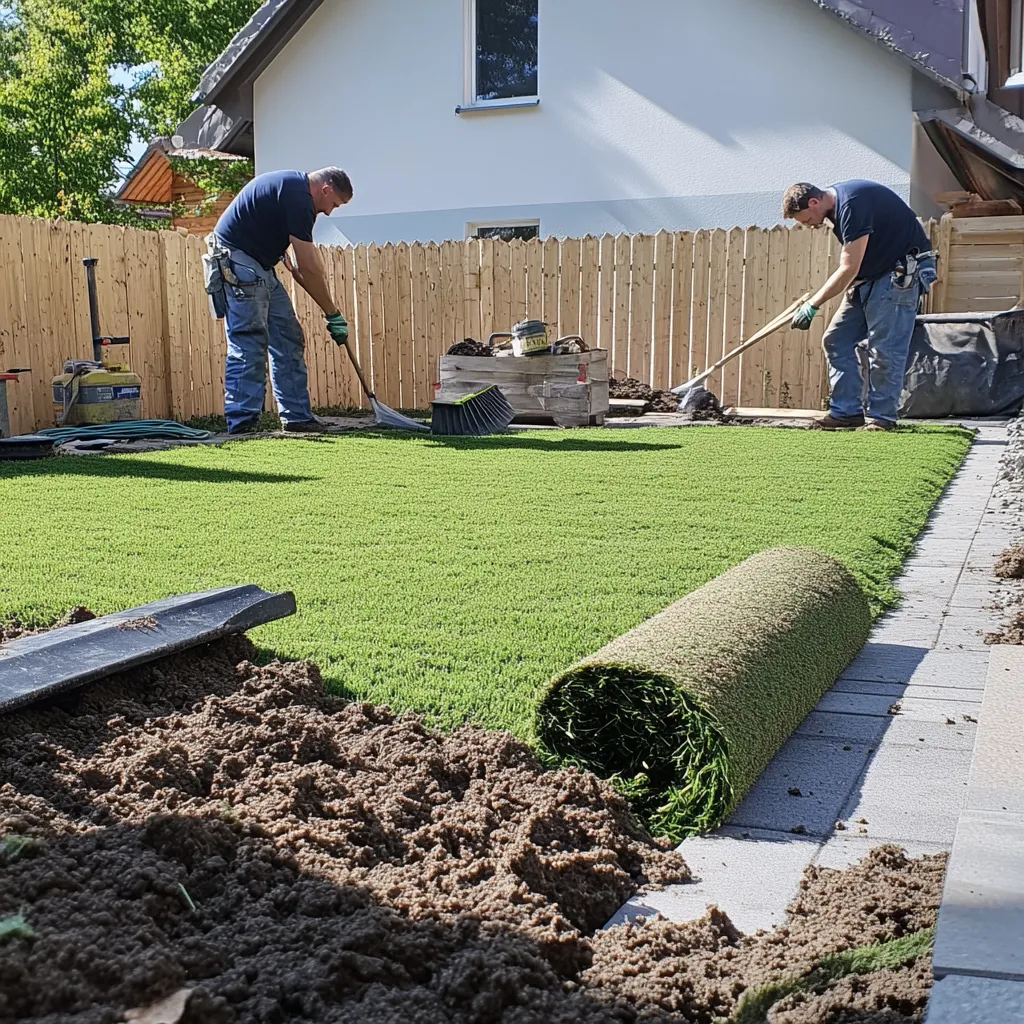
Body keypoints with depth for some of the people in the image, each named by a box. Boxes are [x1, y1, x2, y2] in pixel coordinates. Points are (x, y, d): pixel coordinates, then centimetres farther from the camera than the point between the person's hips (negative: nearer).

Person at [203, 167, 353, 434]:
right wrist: (333, 314, -10)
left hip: (260, 267, 11)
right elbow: (309, 268, -17)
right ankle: (241, 425, -14)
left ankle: (297, 417, 10)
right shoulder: (297, 195, -17)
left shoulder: (293, 187, 15)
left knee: (289, 339, 8)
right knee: (249, 345, -14)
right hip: (237, 263, -11)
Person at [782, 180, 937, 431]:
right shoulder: (836, 205, 6)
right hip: (872, 273, 10)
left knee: (884, 348, -13)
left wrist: (812, 306, -23)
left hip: (902, 271, -10)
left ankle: (882, 417, -5)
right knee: (837, 340, 4)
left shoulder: (852, 204, -24)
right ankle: (847, 411, 6)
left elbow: (849, 269, -26)